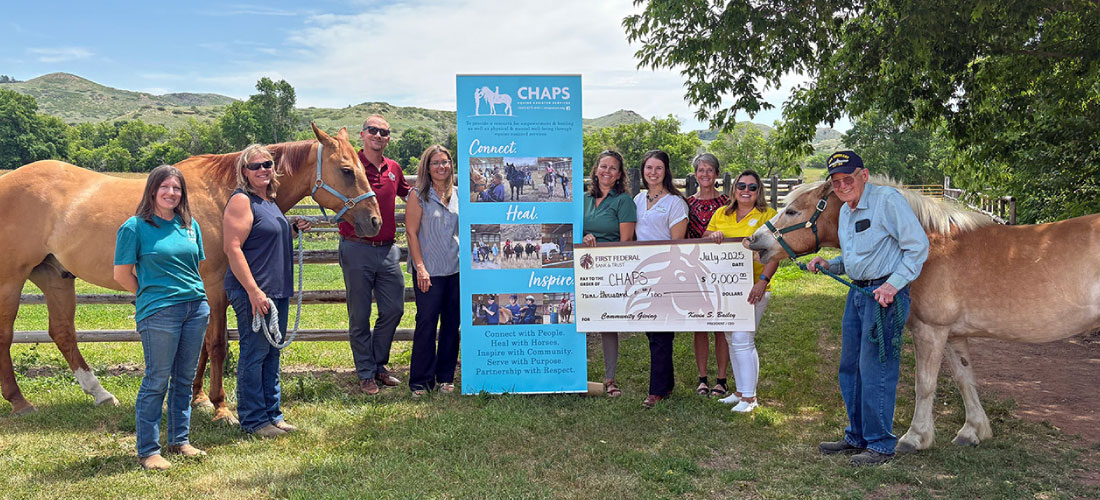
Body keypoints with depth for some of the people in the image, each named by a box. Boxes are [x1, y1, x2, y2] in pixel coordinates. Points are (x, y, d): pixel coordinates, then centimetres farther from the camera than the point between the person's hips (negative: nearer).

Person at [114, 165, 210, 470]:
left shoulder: (190, 225, 10)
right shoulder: (135, 227, -5)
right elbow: (122, 275, -3)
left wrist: (195, 294, 10)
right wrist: (150, 295, 2)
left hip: (196, 307, 6)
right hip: (159, 312, -5)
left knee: (184, 380, 13)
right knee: (156, 381, -1)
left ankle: (179, 440, 25)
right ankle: (148, 451, 10)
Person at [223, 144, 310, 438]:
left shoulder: (270, 200, 15)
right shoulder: (241, 200, -12)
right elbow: (232, 248, -20)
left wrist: (294, 229, 11)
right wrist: (254, 290, -24)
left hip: (278, 290, 9)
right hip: (252, 292, -9)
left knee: (272, 352, 15)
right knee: (254, 353, -1)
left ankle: (272, 413, 26)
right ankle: (253, 420, 10)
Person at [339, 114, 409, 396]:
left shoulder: (394, 169, 10)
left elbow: (409, 194, 30)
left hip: (388, 249, 5)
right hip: (357, 249, -5)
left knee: (394, 309, 9)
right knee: (359, 316, 5)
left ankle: (379, 365, 27)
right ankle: (366, 374, 18)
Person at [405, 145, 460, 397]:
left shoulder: (457, 194, 11)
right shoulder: (418, 196, -3)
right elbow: (411, 233, -6)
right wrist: (420, 267, -13)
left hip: (456, 269, 5)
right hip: (429, 271, -5)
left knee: (452, 323, 8)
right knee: (426, 323, -2)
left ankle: (445, 376, 20)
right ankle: (420, 381, 8)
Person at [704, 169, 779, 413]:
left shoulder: (767, 215, -2)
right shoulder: (721, 214, 12)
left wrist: (762, 281, -20)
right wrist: (713, 236, -9)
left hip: (752, 288, -5)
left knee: (743, 340, -10)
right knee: (732, 340, 13)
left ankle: (749, 397, 2)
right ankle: (740, 390, 26)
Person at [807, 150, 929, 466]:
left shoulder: (888, 200, -11)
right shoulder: (845, 212, 15)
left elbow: (917, 246, -15)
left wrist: (893, 285, -21)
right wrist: (828, 265, 6)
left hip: (885, 293, -9)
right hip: (857, 293, 9)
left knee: (875, 369, -6)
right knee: (850, 367, 14)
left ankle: (881, 444, 7)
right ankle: (857, 437, 28)